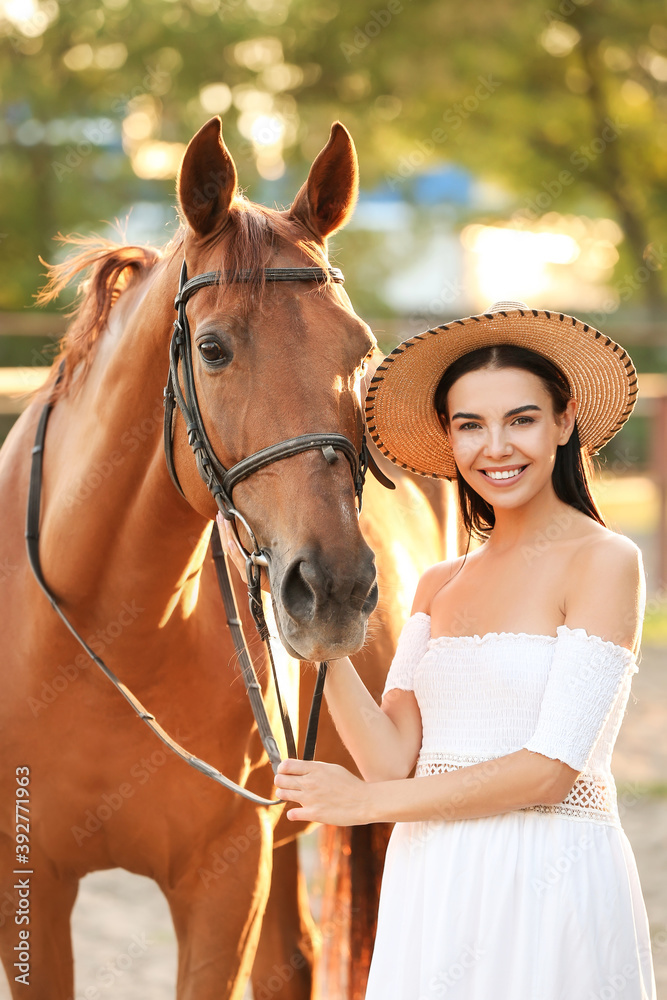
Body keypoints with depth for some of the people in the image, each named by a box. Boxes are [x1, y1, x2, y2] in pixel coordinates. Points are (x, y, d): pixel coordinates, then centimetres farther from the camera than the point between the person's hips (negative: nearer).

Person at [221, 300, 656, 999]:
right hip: (429, 889, 5)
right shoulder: (438, 586, 12)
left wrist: (367, 800, -8)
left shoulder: (604, 560, -8)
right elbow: (394, 755, 3)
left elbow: (551, 769, -14)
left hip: (548, 883, -5)